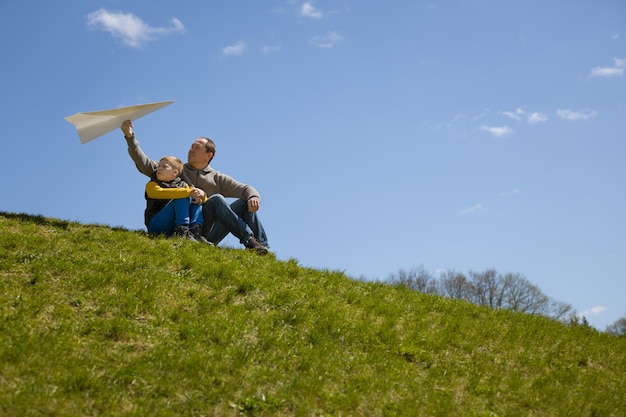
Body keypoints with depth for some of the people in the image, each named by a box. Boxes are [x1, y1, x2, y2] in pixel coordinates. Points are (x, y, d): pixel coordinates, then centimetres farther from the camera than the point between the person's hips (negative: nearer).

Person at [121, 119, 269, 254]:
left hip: (209, 235, 3)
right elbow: (144, 164, 9)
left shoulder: (217, 178, 21)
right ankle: (249, 240, -34)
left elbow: (245, 189, 12)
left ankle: (262, 247, -25)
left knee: (245, 202, -12)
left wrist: (253, 197, -13)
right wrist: (130, 137, -1)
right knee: (216, 199, -26)